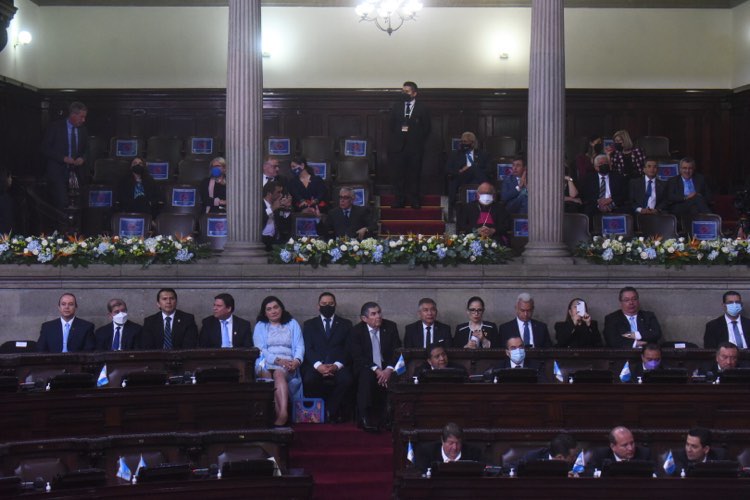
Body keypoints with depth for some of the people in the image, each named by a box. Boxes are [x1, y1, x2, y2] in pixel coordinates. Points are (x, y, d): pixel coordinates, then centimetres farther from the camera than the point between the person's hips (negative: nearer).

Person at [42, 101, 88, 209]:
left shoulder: (82, 130, 10)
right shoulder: (55, 127, -4)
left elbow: (86, 150, 20)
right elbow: (45, 149, -5)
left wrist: (82, 158, -3)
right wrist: (63, 158, -15)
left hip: (74, 172, 5)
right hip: (57, 173, -5)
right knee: (61, 204, -16)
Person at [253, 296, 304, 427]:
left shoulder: (292, 324, 20)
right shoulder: (260, 326, 19)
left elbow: (299, 346, 9)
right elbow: (260, 349, 5)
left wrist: (297, 360, -14)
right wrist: (277, 360, -12)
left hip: (288, 363, 0)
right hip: (266, 363, 0)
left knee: (279, 373, -36)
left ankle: (282, 413, -54)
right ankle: (282, 415, -44)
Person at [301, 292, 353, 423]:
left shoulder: (345, 324, 17)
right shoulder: (309, 324, 18)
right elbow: (307, 348, 4)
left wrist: (337, 365, -13)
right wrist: (318, 365, -15)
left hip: (338, 366, 0)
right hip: (316, 365, 0)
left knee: (347, 380, -33)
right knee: (308, 380, -34)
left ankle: (330, 411, -15)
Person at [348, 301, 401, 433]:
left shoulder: (390, 327, 3)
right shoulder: (356, 331, -3)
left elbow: (397, 351, -1)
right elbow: (357, 356, -10)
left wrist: (389, 369, -19)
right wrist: (376, 369, -23)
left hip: (386, 368, 2)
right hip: (366, 368, -2)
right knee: (366, 376, -36)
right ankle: (364, 417, -39)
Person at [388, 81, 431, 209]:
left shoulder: (422, 108, 3)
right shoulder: (396, 107, 11)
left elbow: (426, 128, 5)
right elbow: (391, 126, 12)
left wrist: (421, 142, -1)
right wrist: (392, 143, 4)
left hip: (415, 147, -2)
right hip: (399, 146, 2)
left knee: (414, 174, 1)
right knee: (399, 174, 1)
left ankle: (414, 199, 8)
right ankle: (399, 200, 5)